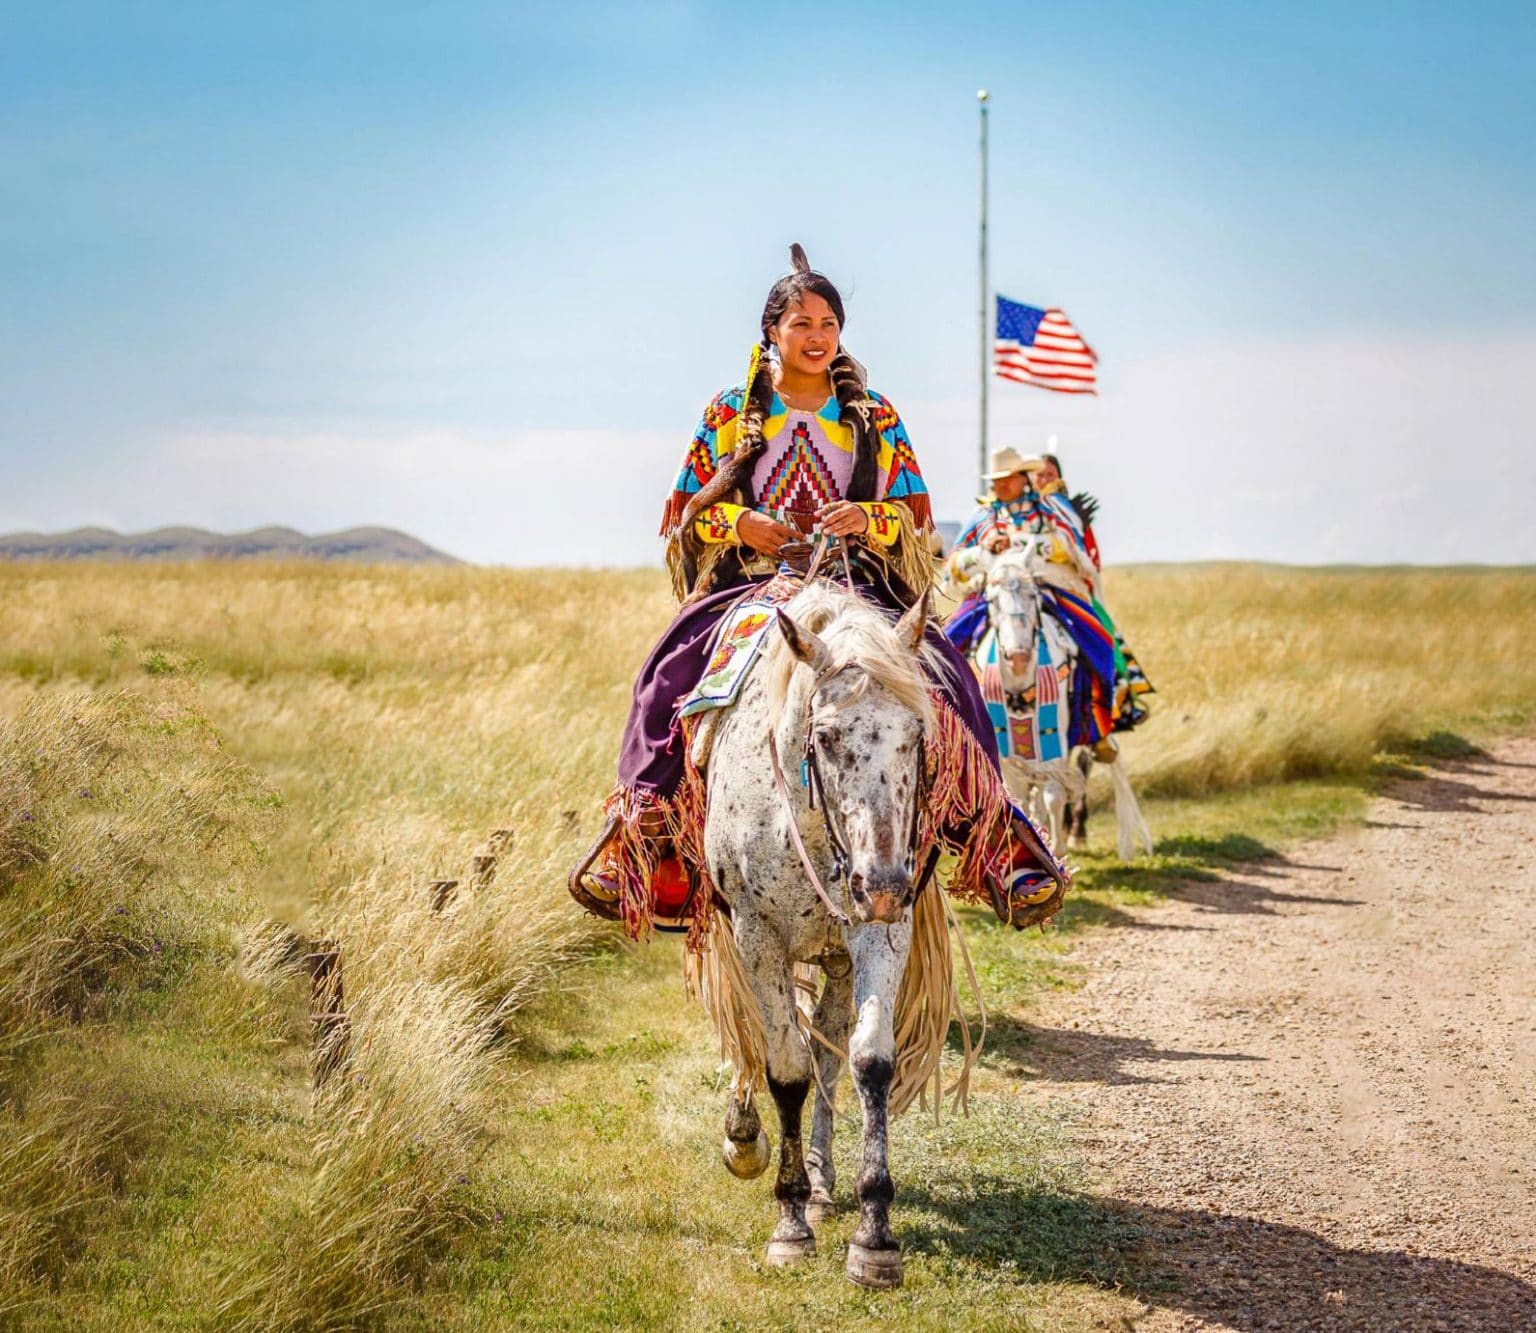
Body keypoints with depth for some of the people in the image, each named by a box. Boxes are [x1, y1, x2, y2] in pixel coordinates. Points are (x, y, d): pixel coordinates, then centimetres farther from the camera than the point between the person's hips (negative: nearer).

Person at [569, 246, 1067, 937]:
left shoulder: (874, 418, 14)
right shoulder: (730, 413, 12)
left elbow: (918, 516, 11)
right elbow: (684, 511, 11)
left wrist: (866, 518, -12)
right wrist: (740, 523, -10)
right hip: (748, 580, 0)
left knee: (946, 676, -27)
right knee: (671, 673, -31)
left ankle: (996, 838, -21)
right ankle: (642, 834, -25)